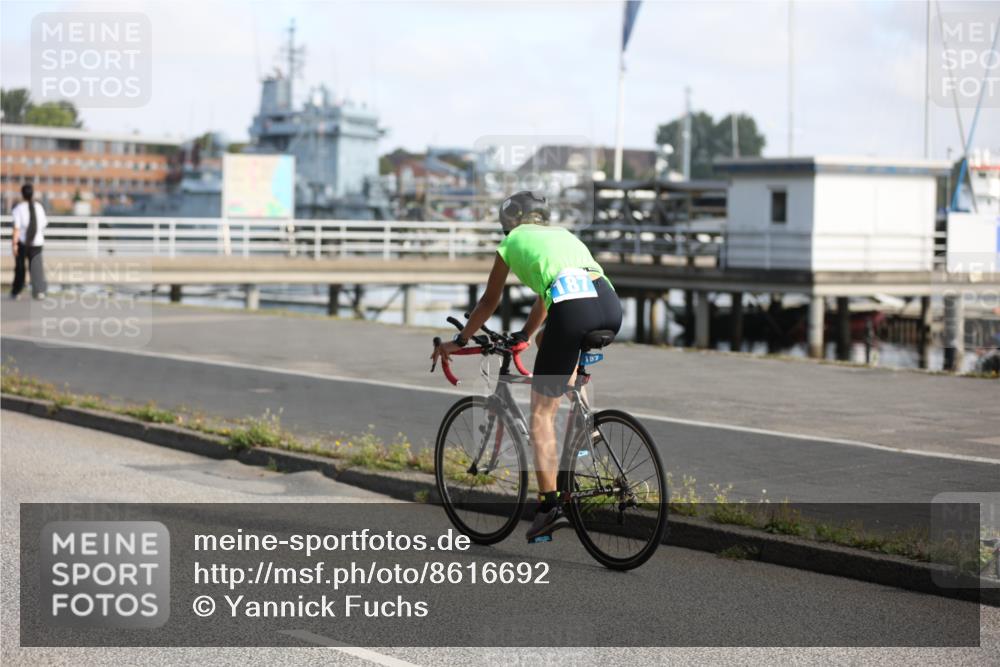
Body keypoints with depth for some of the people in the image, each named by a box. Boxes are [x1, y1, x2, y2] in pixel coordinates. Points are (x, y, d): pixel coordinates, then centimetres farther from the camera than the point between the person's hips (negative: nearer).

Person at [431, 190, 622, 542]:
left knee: (542, 412, 4)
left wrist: (459, 341, 43)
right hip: (611, 305, 6)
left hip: (574, 310, -5)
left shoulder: (512, 241, 23)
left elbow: (489, 302, 30)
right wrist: (524, 336, 60)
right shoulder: (562, 234, 37)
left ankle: (549, 504, -4)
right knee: (570, 359, 40)